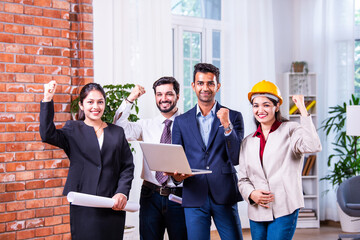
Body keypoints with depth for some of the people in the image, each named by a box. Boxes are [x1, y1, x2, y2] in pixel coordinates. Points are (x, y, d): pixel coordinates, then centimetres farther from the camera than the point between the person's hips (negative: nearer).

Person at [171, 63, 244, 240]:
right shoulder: (181, 121, 11)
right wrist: (177, 175, -10)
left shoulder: (233, 117, 5)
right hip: (194, 197, 1)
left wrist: (227, 125, -14)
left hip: (225, 197, -1)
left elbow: (237, 159, -4)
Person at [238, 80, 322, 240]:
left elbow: (312, 146, -20)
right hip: (257, 212, 5)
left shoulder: (290, 131, 1)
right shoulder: (248, 142, 14)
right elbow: (243, 179, 16)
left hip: (284, 210, -5)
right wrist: (251, 194, -6)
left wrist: (303, 110, -16)